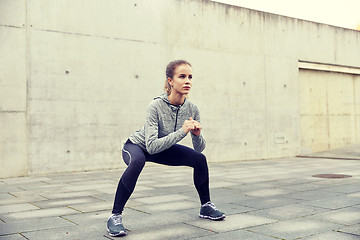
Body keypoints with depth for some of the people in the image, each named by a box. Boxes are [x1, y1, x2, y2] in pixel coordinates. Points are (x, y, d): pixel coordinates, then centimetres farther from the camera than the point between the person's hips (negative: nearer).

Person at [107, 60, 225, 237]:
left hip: (163, 148, 5)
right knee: (137, 161, -39)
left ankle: (206, 206, 14)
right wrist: (182, 131, -42)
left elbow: (199, 149, -11)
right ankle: (115, 217, -26)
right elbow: (151, 146, -39)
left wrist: (197, 134, -33)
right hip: (136, 146, -5)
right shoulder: (156, 106, -32)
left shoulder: (192, 109, -17)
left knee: (200, 159, -8)